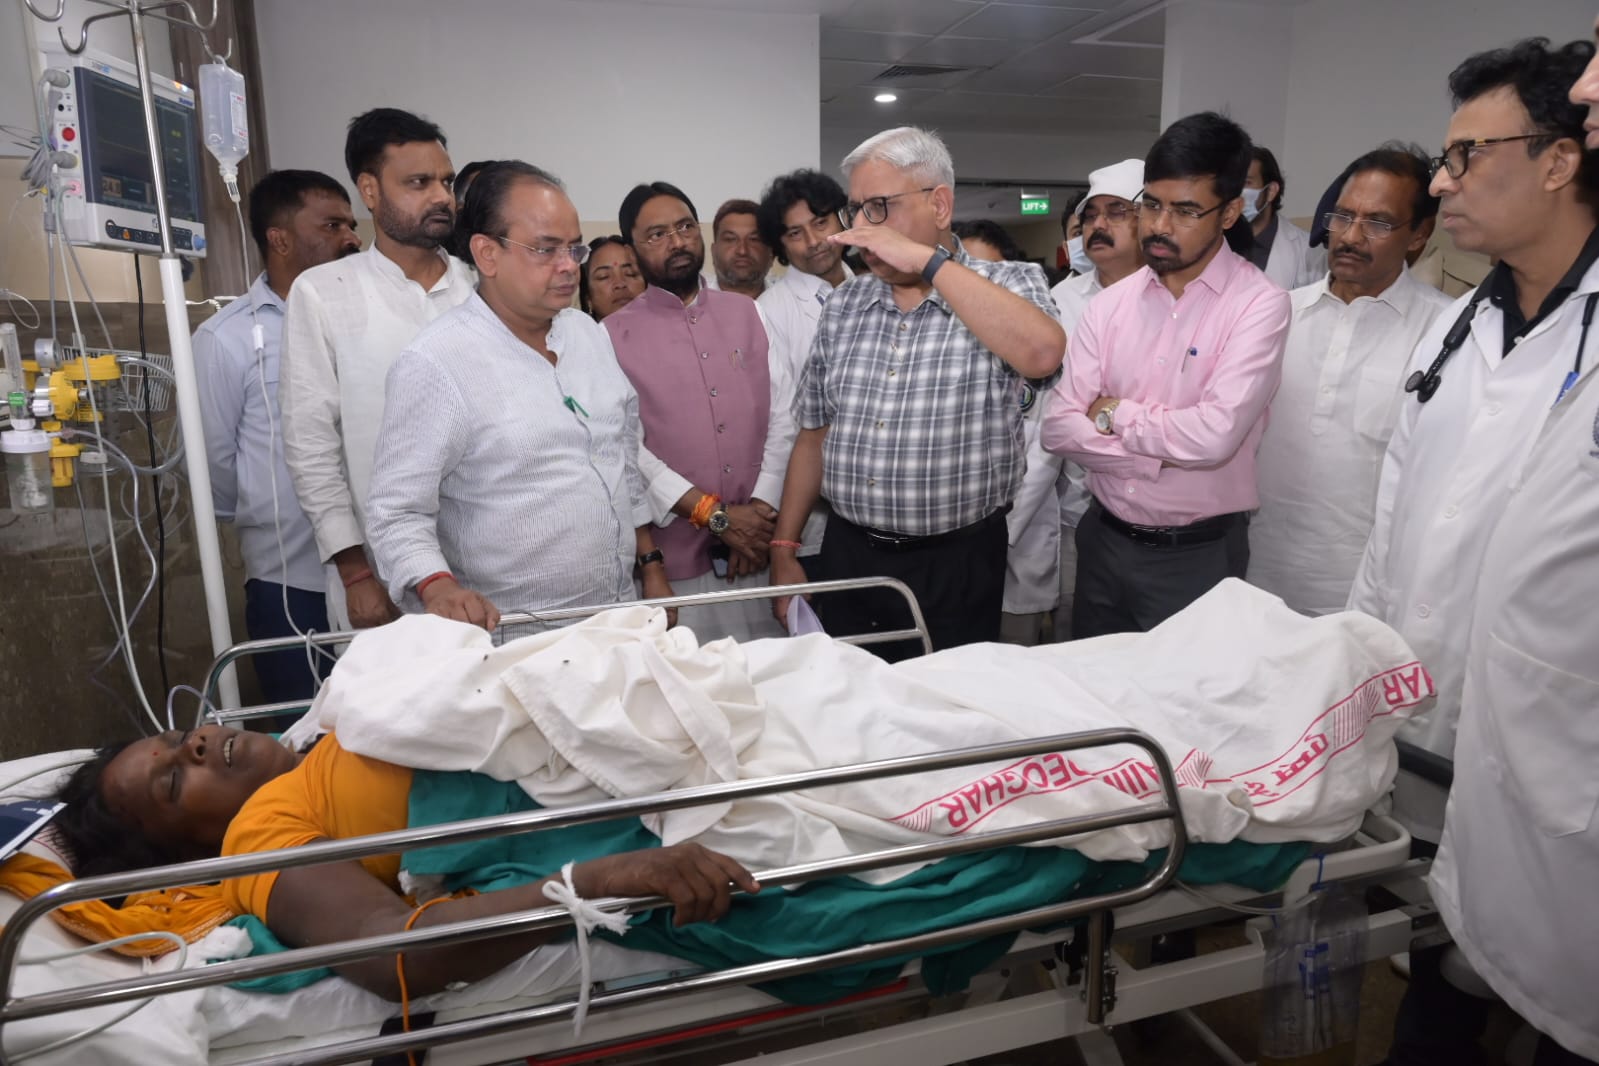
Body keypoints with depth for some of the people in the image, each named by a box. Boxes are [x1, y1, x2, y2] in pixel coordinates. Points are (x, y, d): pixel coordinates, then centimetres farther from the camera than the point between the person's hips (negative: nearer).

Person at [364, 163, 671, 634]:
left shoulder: (589, 333, 6)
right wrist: (437, 587, -32)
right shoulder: (435, 363, -15)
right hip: (512, 633, -6)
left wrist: (652, 568, 12)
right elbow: (398, 511, -14)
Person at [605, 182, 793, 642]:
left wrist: (763, 510, -7)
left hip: (761, 549, 3)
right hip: (678, 560, -3)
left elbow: (784, 414, 4)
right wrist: (716, 515, -13)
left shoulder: (746, 312, 10)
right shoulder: (615, 334, -1)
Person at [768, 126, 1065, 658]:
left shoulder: (1008, 285, -4)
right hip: (847, 556, 4)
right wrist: (784, 550, 7)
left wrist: (929, 260, -22)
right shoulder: (844, 304, 7)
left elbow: (1042, 354, -28)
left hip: (958, 562, -3)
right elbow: (814, 436, 11)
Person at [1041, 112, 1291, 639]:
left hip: (1198, 554, -4)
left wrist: (1113, 413, -12)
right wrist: (1159, 454, -16)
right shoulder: (1109, 303, 2)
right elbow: (1058, 426, -6)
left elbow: (1215, 435, -25)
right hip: (1104, 539, 4)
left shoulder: (1259, 304, -11)